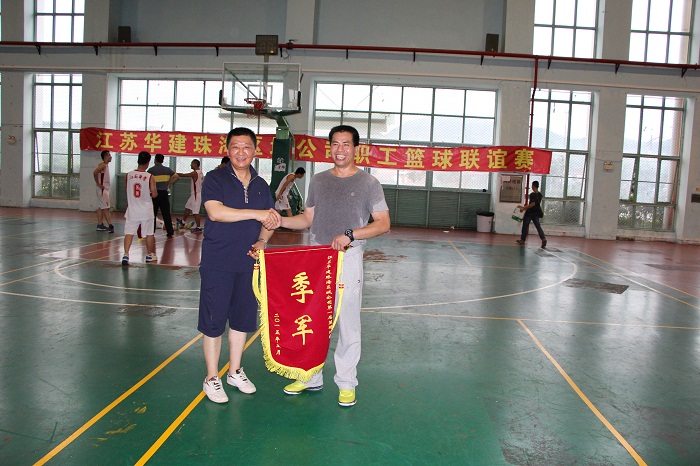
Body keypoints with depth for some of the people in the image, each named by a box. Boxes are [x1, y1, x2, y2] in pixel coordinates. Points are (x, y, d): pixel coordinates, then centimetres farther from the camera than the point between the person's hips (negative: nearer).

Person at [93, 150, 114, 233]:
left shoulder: (106, 165, 14)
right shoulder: (103, 165, -15)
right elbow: (95, 172, -28)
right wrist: (98, 184, -22)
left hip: (105, 189, 9)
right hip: (102, 189, -9)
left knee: (101, 207, 11)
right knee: (106, 208, -9)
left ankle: (100, 225, 15)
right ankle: (110, 226, -10)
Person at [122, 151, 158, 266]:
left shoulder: (129, 175, -2)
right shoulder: (150, 177, -12)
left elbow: (127, 191, 10)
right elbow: (154, 194, -11)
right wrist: (155, 193, 10)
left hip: (132, 209, 2)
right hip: (146, 210, -2)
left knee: (129, 232, 2)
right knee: (149, 233, 12)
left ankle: (125, 254, -11)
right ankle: (149, 255, 24)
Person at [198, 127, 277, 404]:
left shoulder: (261, 185, 10)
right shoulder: (215, 179, -5)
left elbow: (268, 221, 17)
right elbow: (215, 212, -20)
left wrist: (262, 240, -3)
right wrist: (255, 214, -20)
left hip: (248, 262, 5)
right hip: (217, 262, -5)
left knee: (242, 318, 13)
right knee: (213, 321, 2)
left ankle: (235, 371, 30)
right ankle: (212, 378, 17)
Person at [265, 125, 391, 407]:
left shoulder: (368, 183, 0)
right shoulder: (318, 180, 13)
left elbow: (383, 224, -5)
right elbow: (308, 218, 16)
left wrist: (350, 235, -18)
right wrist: (282, 221, -1)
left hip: (348, 259, -4)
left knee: (348, 323, 3)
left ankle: (346, 384, 18)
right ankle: (311, 378, 26)